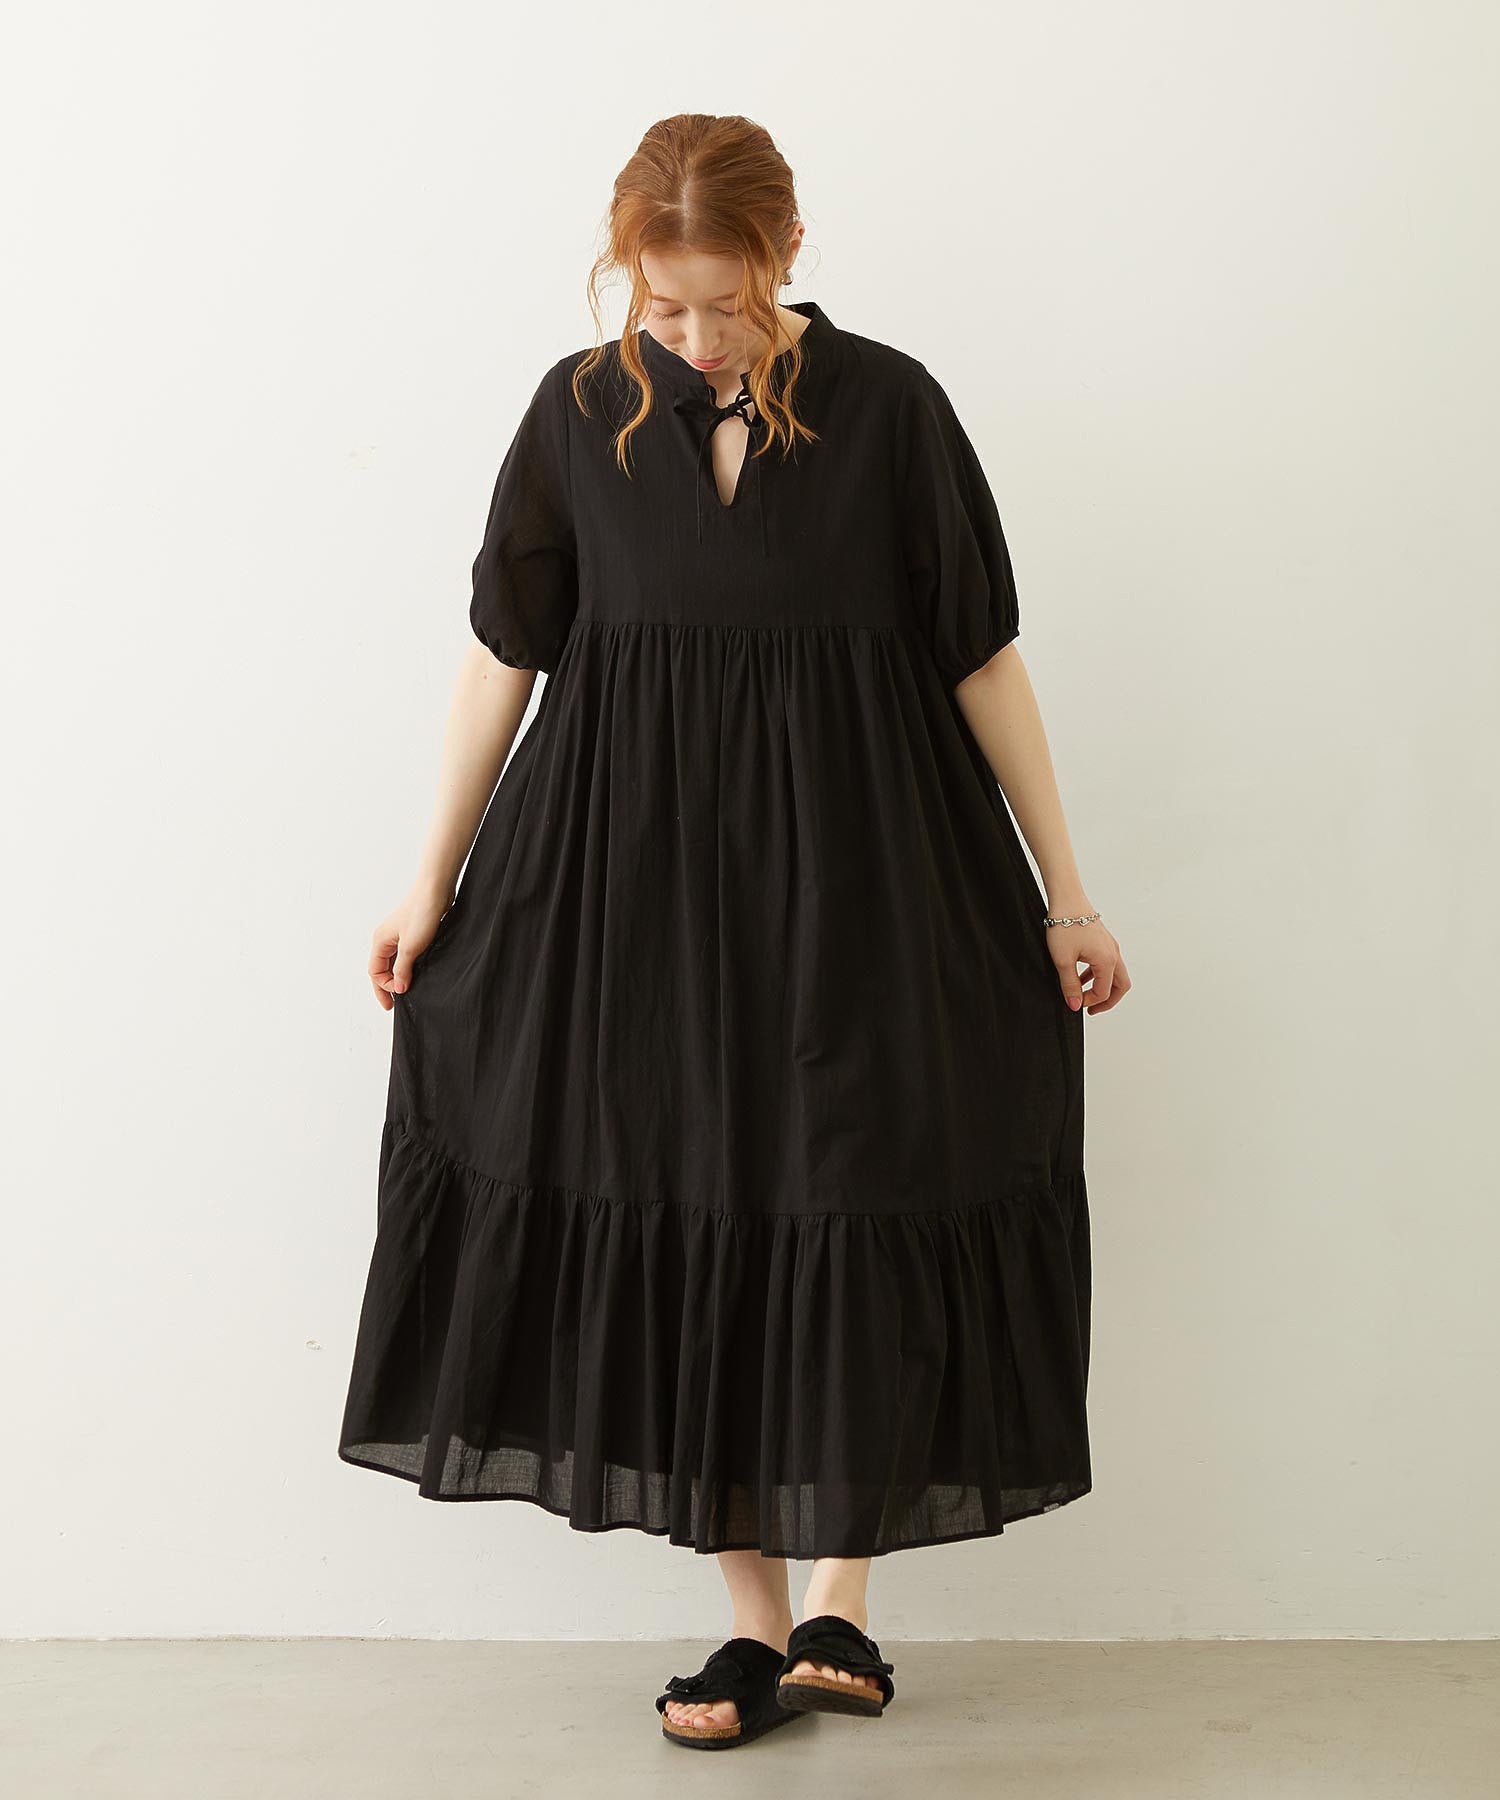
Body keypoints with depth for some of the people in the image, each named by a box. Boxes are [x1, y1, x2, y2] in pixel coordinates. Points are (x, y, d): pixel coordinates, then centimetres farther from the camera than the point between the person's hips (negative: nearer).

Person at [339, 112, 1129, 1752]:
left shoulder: (887, 405, -3)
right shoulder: (582, 411, 1)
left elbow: (983, 658, 1)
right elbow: (501, 655, 7)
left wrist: (1064, 896, 1)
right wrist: (432, 884, 8)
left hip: (853, 876, -1)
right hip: (636, 876, 2)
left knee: (858, 1219, 0)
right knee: (679, 1231, 3)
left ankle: (837, 1607, 16)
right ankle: (756, 1622, 15)